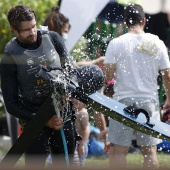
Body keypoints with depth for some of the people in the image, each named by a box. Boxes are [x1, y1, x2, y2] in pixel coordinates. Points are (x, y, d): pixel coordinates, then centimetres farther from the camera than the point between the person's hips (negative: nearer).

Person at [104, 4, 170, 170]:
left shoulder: (116, 43, -5)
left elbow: (107, 76, -8)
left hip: (124, 101, -2)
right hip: (149, 102, 2)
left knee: (117, 150, 1)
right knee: (149, 150, 7)